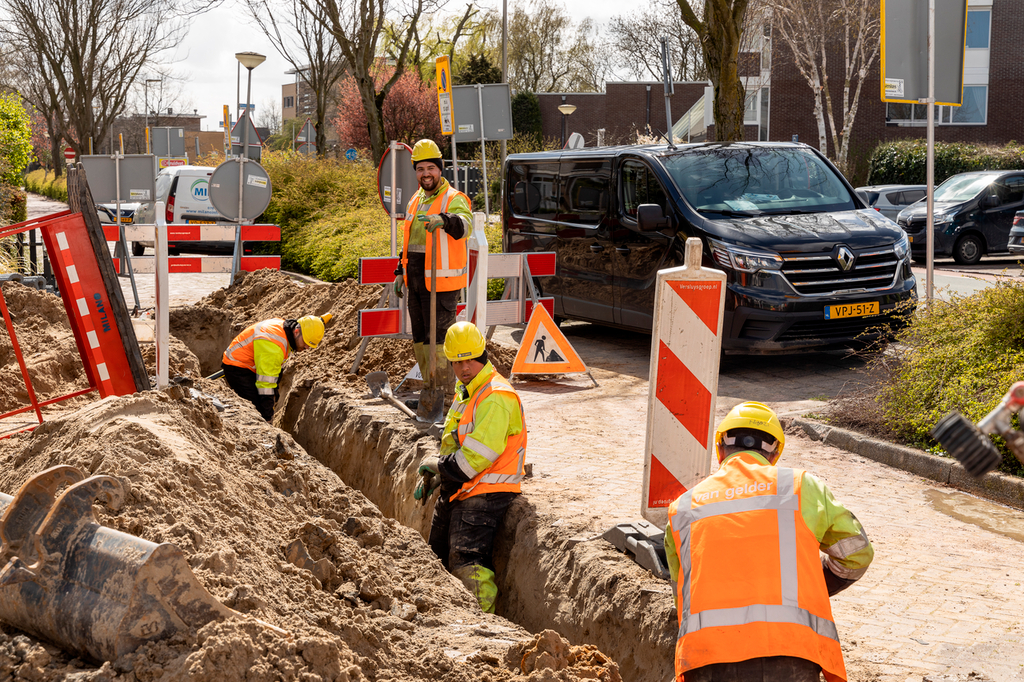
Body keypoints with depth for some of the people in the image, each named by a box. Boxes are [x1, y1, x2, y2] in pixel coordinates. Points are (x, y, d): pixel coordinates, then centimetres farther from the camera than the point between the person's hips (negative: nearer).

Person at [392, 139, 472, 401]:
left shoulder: (455, 200, -11)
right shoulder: (416, 201, 15)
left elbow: (464, 226, -34)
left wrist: (443, 220, -53)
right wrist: (400, 272, 22)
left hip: (440, 284, -8)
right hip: (416, 282, 8)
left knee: (438, 340, -8)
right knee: (420, 339, 14)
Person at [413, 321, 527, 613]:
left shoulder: (496, 397, -19)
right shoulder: (465, 390, 13)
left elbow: (478, 455, -25)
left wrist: (437, 465, -10)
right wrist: (432, 476, 11)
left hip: (484, 493, -10)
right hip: (456, 490, 10)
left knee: (466, 563, -18)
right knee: (439, 558, 18)